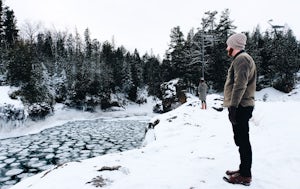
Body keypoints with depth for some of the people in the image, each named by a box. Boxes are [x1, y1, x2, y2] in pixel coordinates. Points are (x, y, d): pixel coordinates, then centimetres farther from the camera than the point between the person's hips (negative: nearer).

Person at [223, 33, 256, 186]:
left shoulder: (241, 59, -12)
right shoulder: (241, 59, 21)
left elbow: (240, 85, -23)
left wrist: (233, 106, -24)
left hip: (239, 107, -11)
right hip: (241, 107, 11)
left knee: (242, 140, -4)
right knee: (241, 140, 15)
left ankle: (245, 176, 6)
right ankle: (244, 170, 27)